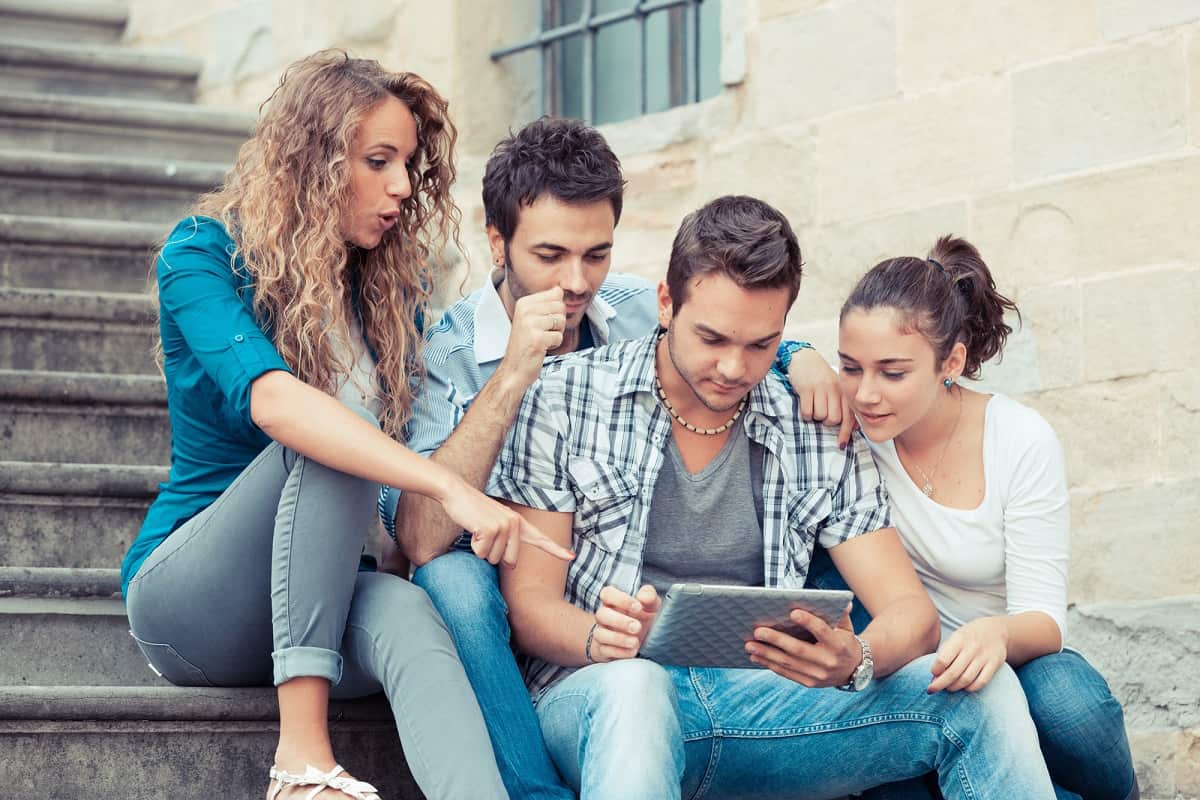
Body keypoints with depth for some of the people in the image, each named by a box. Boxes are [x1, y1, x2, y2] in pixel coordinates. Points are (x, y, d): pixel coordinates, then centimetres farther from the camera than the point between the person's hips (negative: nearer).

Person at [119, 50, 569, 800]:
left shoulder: (393, 286, 10)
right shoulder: (203, 255, -9)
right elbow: (271, 399, -28)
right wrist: (447, 486, -39)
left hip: (313, 602, 4)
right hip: (187, 595, -4)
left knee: (407, 617, -33)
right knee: (332, 436, -31)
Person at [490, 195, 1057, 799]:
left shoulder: (819, 435, 12)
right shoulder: (564, 400, 4)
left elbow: (910, 613, 6)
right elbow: (528, 604, 0)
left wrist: (856, 660, -19)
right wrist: (599, 638, -25)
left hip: (758, 700, 3)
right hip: (595, 696, -3)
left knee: (979, 690, -19)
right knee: (633, 685, -41)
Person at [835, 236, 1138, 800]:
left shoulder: (1022, 442, -14)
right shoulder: (850, 427, -10)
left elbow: (1043, 620, -17)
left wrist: (997, 634, -41)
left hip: (1006, 665, 0)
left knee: (1068, 702, -36)